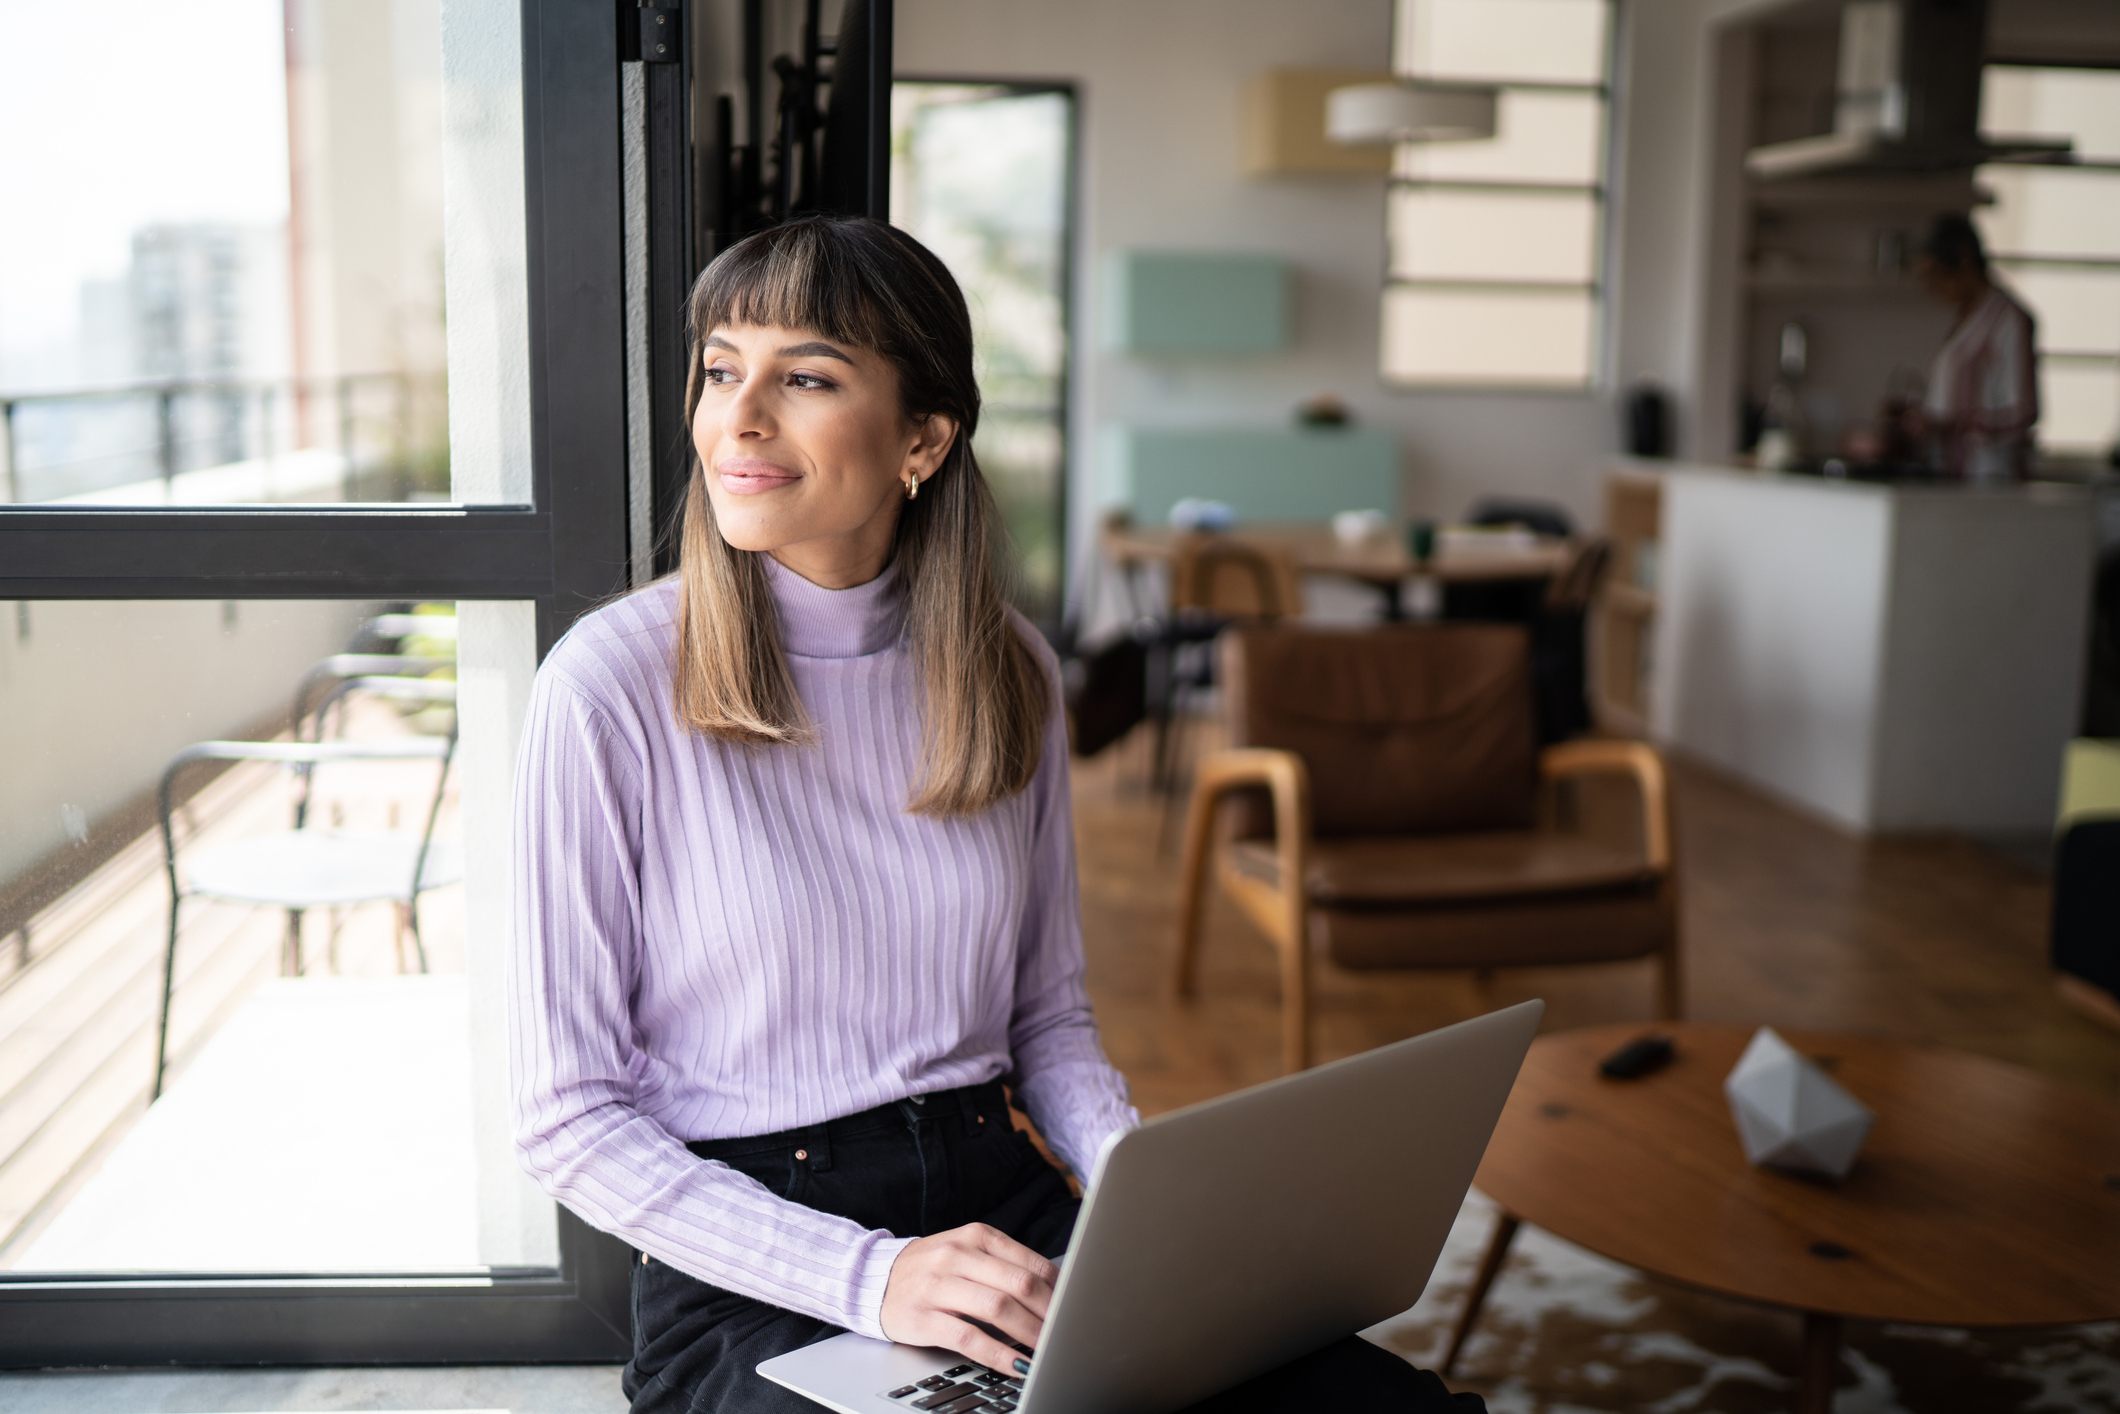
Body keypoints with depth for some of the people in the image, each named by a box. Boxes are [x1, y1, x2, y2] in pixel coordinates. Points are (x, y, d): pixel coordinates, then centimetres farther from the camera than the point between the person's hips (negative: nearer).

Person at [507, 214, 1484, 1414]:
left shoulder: (1008, 671, 5)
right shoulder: (612, 686, -10)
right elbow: (568, 1117, -8)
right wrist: (868, 1278, -18)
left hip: (1003, 1206, 4)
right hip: (751, 1287, -4)